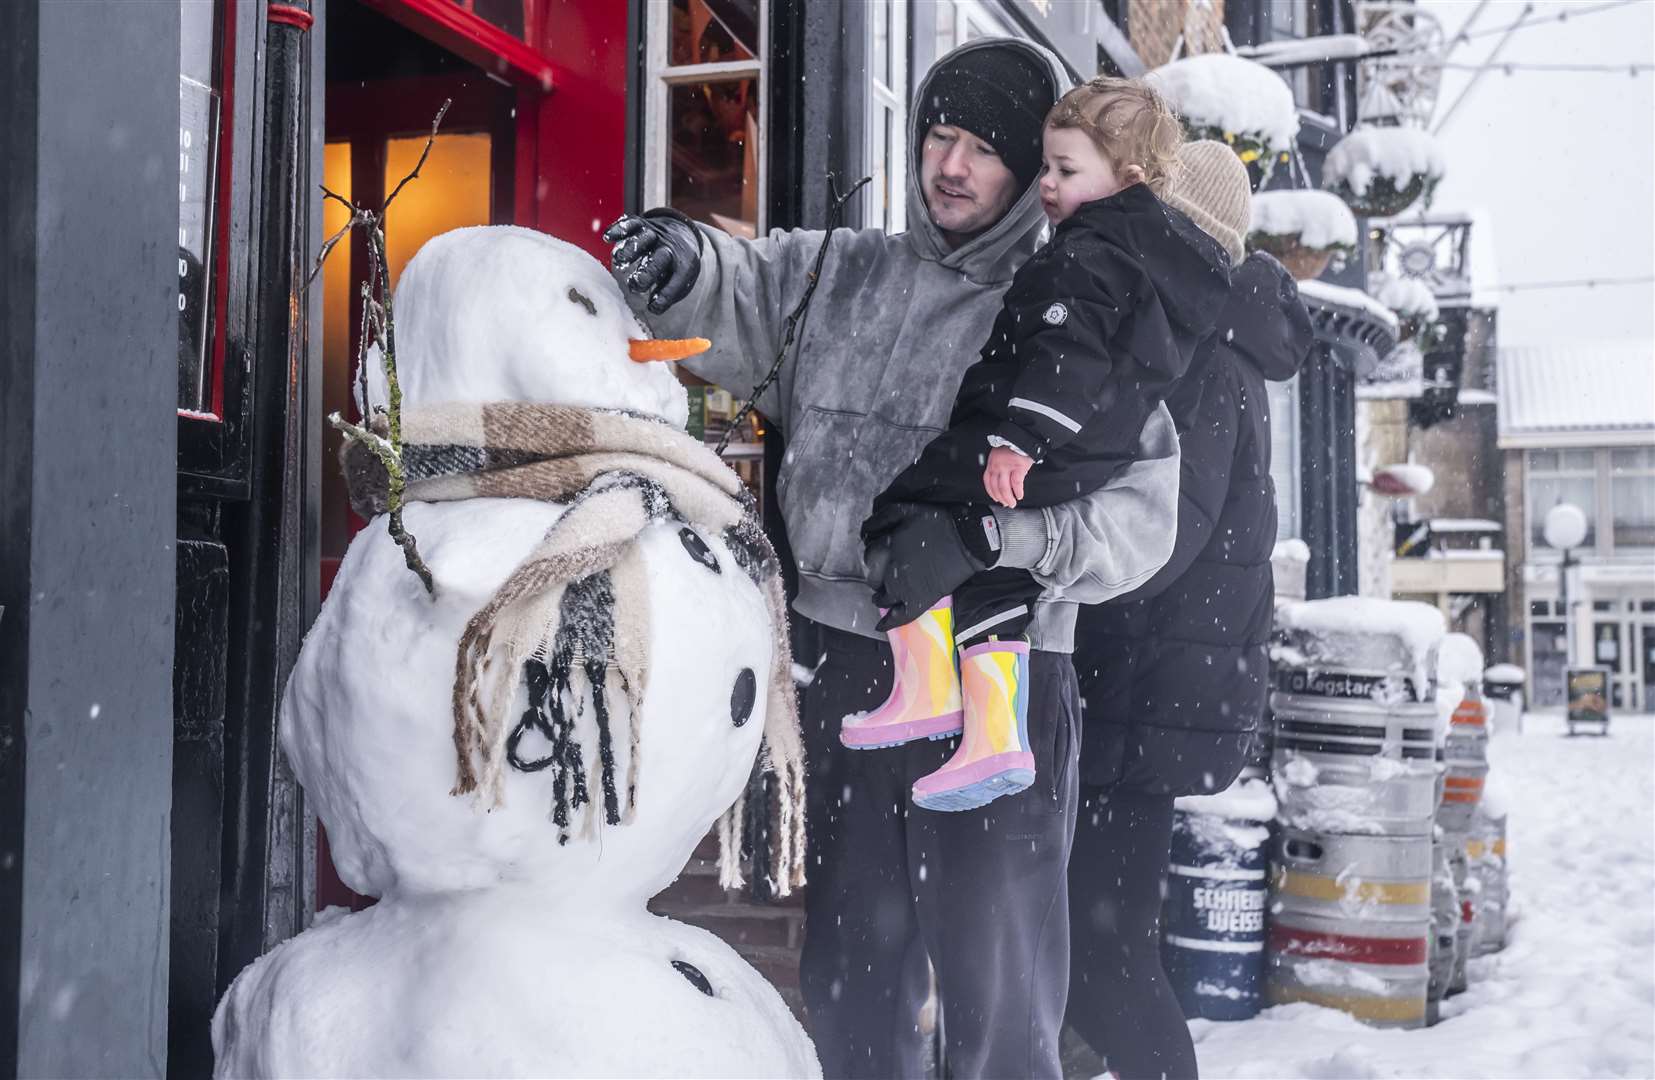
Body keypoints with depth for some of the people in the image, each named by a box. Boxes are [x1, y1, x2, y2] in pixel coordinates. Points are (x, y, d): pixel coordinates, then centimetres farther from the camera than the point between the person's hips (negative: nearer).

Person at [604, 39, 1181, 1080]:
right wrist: (683, 263, -20)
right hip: (840, 671, 4)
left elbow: (1141, 517, -9)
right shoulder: (837, 275, 9)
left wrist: (990, 541, -23)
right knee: (852, 981, 18)